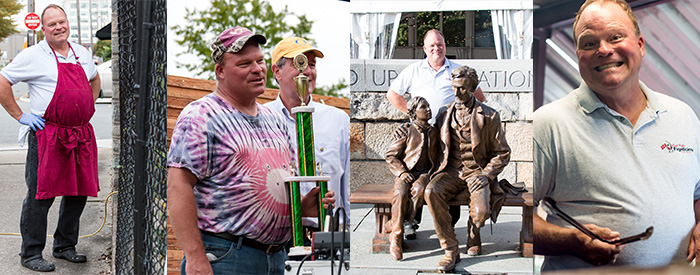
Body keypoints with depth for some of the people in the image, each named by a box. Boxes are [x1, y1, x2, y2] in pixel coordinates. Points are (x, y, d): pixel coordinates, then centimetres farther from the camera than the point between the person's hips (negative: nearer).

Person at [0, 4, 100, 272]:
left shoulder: (82, 53, 12)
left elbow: (94, 80, 30)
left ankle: (65, 246, 27)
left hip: (81, 135, 6)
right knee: (40, 196, -2)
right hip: (47, 135, -6)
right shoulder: (33, 56, -6)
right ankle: (31, 254, 11)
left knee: (78, 192, 11)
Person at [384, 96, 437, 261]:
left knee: (419, 189, -34)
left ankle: (395, 224, -23)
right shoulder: (405, 131, 2)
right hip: (405, 172, -2)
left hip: (424, 173, 2)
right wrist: (402, 172, -11)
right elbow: (390, 155, 2)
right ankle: (396, 239, -28)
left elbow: (438, 155, 22)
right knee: (400, 193, -33)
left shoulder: (434, 132, 13)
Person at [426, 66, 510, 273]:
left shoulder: (489, 116, -1)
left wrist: (485, 174, -12)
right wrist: (438, 171, 2)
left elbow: (502, 153, 2)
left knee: (481, 212, -30)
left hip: (478, 171, -3)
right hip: (452, 170, 3)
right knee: (431, 192, -30)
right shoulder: (444, 114, 9)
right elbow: (439, 147, 20)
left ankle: (473, 237, 12)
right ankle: (451, 250, -19)